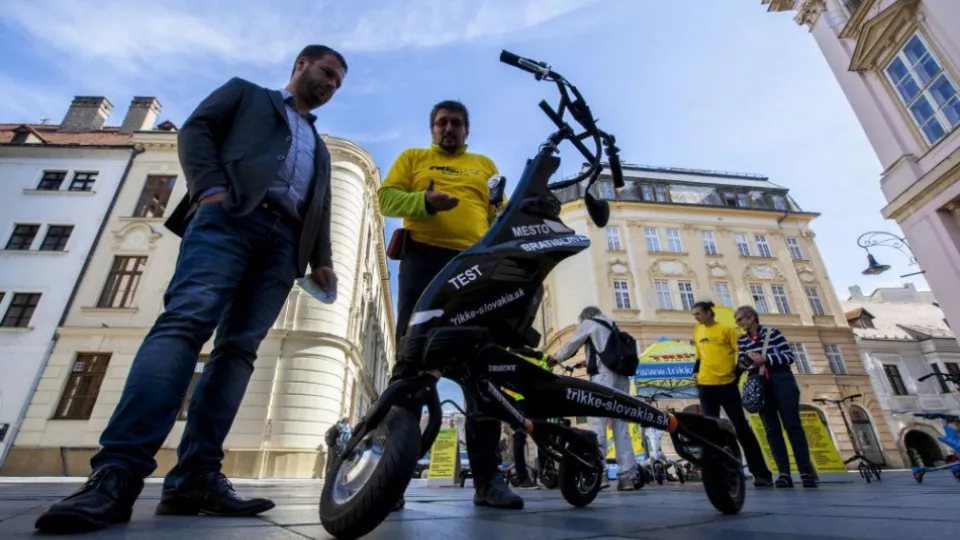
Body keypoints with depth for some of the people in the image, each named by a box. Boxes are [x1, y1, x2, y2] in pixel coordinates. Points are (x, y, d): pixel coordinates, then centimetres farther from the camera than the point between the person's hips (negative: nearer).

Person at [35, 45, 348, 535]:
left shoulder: (320, 149, 34)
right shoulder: (244, 92, 26)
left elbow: (321, 210, 23)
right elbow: (196, 130, 10)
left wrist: (322, 260, 7)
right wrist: (210, 187, -9)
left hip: (285, 242, 4)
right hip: (230, 216, -3)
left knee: (238, 348, -9)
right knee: (186, 320, -23)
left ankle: (195, 477, -12)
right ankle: (117, 470, -25)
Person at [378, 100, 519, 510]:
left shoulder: (485, 165, 27)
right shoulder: (412, 158, 22)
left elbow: (498, 213, 15)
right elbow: (387, 198, 6)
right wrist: (424, 201, -14)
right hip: (424, 256, -2)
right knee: (411, 358, -6)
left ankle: (487, 476, 4)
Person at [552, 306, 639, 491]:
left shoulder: (588, 323, 11)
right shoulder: (612, 327, 30)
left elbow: (570, 346, 10)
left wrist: (556, 358, 26)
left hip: (603, 376, -7)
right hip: (621, 377, 7)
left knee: (597, 425, -12)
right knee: (621, 428, 5)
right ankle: (627, 476, 1)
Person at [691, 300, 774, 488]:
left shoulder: (726, 329, -2)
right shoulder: (697, 332, 12)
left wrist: (737, 375, -10)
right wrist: (695, 371, 7)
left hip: (727, 384, -4)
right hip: (706, 386, 4)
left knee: (742, 428, 1)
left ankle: (761, 473, 11)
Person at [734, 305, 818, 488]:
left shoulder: (772, 332, 1)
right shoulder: (742, 341, 12)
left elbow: (789, 356, -4)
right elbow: (742, 365, 11)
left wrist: (766, 358, -14)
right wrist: (748, 358, -10)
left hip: (781, 381, -3)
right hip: (759, 386, 3)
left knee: (793, 426, -4)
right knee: (772, 430, -1)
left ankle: (806, 471, 3)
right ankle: (784, 473, -2)